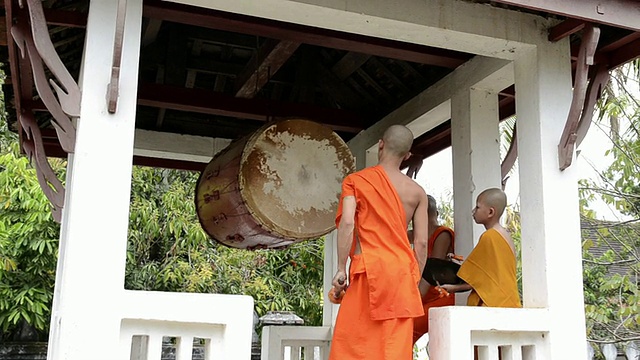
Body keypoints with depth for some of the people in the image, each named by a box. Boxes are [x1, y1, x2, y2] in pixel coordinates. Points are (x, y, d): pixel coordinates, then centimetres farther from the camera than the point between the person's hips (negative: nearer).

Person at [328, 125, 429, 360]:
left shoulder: (355, 180, 4)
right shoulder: (417, 191, 10)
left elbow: (347, 223, -9)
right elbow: (421, 242, 6)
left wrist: (341, 268, -5)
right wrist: (415, 281, 14)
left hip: (370, 269, -3)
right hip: (403, 271, 3)